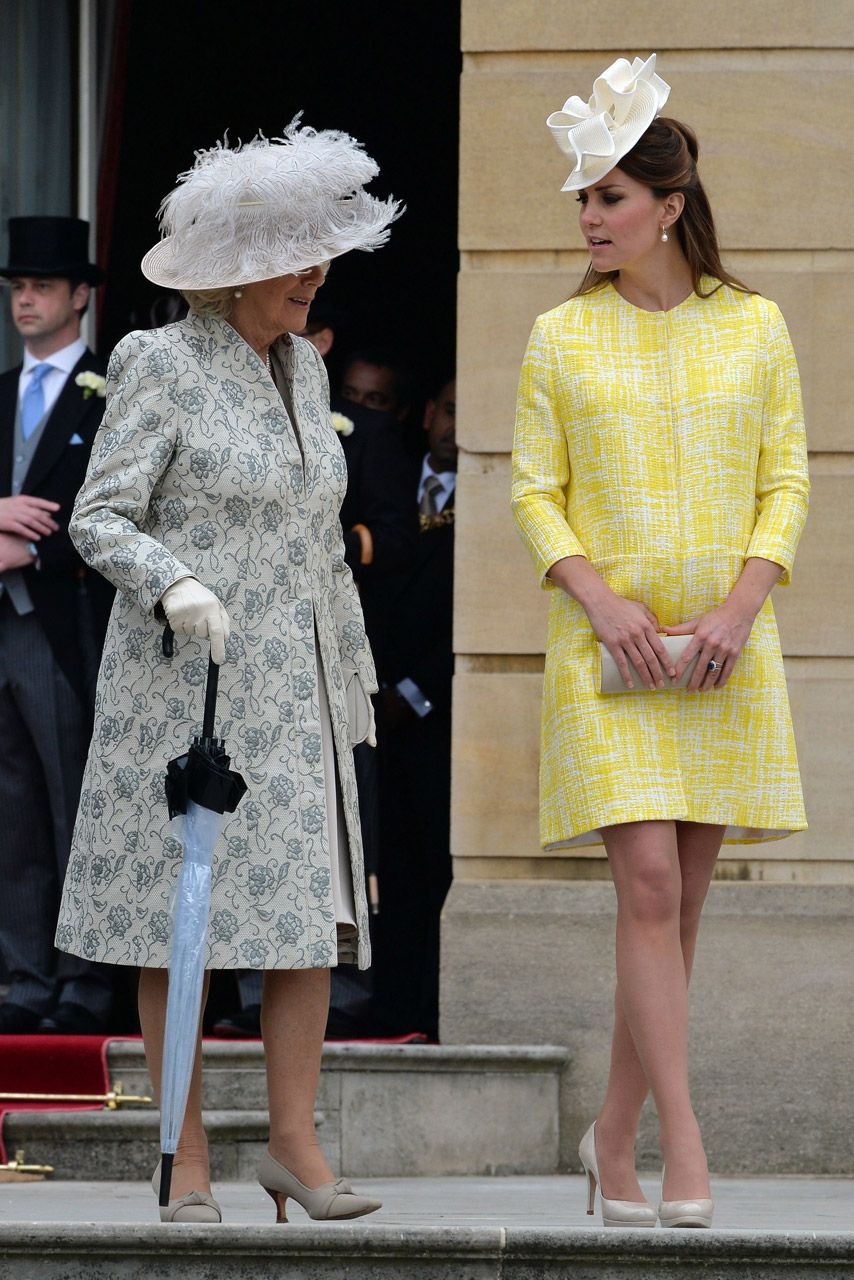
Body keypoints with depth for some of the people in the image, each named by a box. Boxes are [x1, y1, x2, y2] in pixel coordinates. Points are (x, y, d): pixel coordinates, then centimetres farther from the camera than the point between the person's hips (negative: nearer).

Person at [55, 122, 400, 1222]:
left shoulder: (303, 366, 13)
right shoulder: (162, 366, -7)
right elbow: (98, 518, -10)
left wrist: (351, 671, 21)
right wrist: (173, 583, -28)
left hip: (292, 687, 6)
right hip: (183, 680, -6)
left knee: (314, 908, -3)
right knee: (182, 918, -2)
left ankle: (294, 1142, 2)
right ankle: (188, 1163, 2)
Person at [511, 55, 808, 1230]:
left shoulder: (754, 326, 4)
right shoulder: (562, 337, 2)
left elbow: (788, 481, 4)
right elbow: (534, 490, 2)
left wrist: (742, 606, -10)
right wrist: (599, 597, -13)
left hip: (723, 655, 2)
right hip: (608, 650, -2)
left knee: (682, 898, 5)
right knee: (648, 884, -12)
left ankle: (616, 1136, 18)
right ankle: (685, 1153, -12)